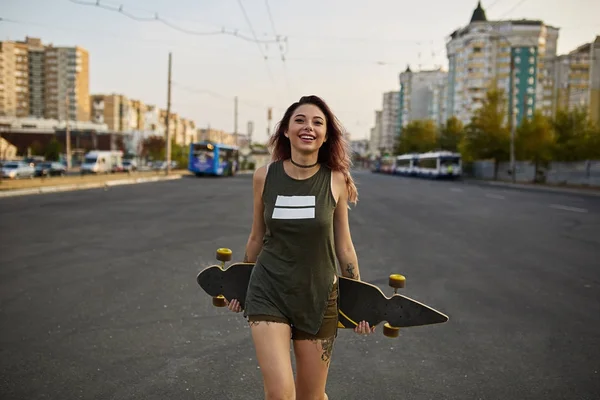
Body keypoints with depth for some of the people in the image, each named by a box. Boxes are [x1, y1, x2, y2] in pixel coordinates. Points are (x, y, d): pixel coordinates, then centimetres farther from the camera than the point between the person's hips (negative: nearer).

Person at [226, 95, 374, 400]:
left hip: (319, 297, 1)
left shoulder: (335, 180, -6)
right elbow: (257, 237, 8)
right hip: (268, 294, 0)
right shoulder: (264, 176, -5)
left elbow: (343, 245, 2)